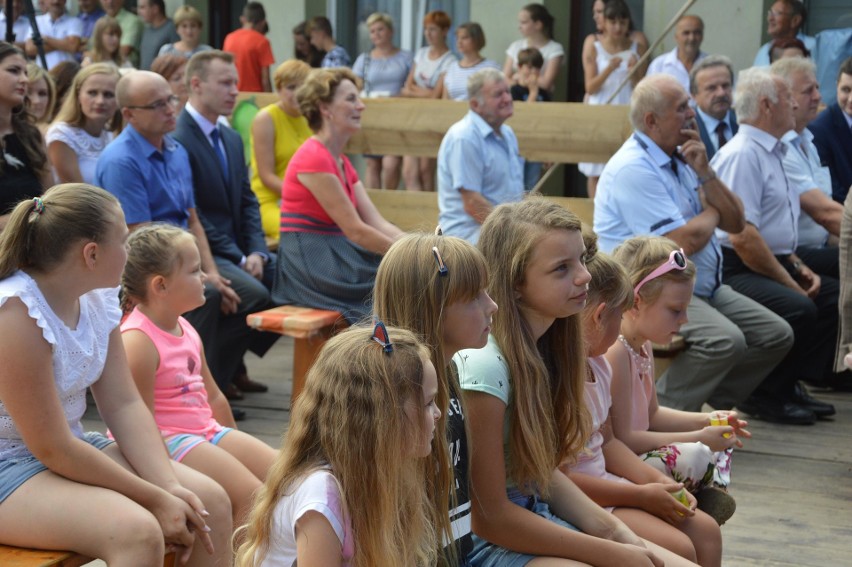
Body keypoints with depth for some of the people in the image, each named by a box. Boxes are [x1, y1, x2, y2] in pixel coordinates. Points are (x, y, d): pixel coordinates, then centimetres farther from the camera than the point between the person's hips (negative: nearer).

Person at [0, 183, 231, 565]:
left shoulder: (97, 300, 2)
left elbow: (124, 405, 1)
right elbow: (53, 448, -23)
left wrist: (171, 487, -13)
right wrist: (156, 499, -20)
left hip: (74, 450, 9)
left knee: (211, 502, -3)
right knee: (137, 531, -31)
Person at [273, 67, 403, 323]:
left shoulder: (341, 162, 15)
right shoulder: (313, 158, -14)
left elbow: (378, 223, 8)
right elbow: (355, 231, -16)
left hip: (334, 257, 9)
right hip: (310, 264, -8)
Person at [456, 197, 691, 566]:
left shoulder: (540, 345, 2)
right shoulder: (484, 364, -23)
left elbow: (541, 470, 9)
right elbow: (489, 516, -20)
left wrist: (612, 531, -4)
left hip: (537, 516, 8)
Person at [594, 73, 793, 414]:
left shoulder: (679, 159, 12)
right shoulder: (633, 168, -17)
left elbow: (735, 223, 9)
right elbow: (684, 242, -23)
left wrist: (705, 172, -6)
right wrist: (712, 212, -1)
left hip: (704, 289, 9)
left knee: (777, 335, 2)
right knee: (725, 340, -30)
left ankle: (710, 402, 12)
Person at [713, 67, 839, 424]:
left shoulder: (772, 152, 17)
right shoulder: (742, 154, -14)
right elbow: (742, 236, -22)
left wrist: (799, 267, 9)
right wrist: (790, 283, -16)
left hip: (772, 264, 11)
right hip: (738, 271, -11)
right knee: (799, 308, -30)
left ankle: (792, 384, 6)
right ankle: (764, 395, -11)